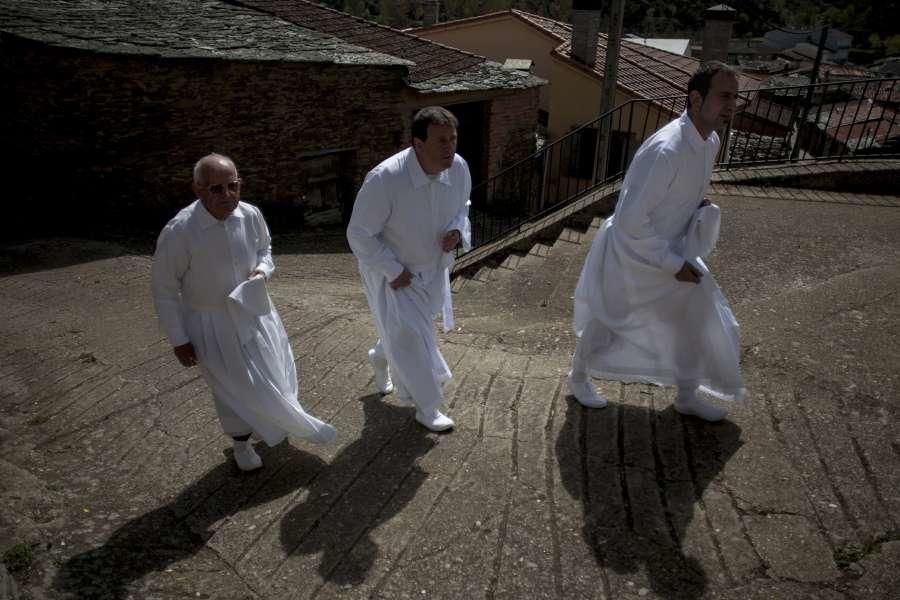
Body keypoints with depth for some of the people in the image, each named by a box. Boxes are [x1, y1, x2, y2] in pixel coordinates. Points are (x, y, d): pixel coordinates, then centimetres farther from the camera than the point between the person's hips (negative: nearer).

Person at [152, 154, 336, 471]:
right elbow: (164, 291, -14)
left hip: (253, 310, 4)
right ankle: (241, 442, 40)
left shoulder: (251, 215, -14)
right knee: (233, 387, 11)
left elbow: (265, 247, 9)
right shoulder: (178, 232, -27)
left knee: (275, 375, 18)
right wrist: (178, 340, -9)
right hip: (210, 322, -4)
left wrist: (263, 269, -13)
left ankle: (273, 422, 50)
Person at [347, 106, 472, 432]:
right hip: (391, 272, -5)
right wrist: (394, 271, -21)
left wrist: (457, 231, -16)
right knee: (410, 339, 0)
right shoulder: (384, 179, -33)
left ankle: (381, 357, 58)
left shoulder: (459, 168, -17)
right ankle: (427, 408, 23)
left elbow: (462, 207, 5)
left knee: (409, 329, 24)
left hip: (432, 269, 6)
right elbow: (359, 234, -22)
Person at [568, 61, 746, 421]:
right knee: (605, 321, 12)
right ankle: (578, 378, 40)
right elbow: (631, 221, -31)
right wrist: (673, 264, -24)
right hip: (630, 252, -8)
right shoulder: (665, 150, -32)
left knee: (696, 316, 12)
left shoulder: (710, 142, -2)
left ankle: (687, 397, 33)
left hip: (671, 249, 8)